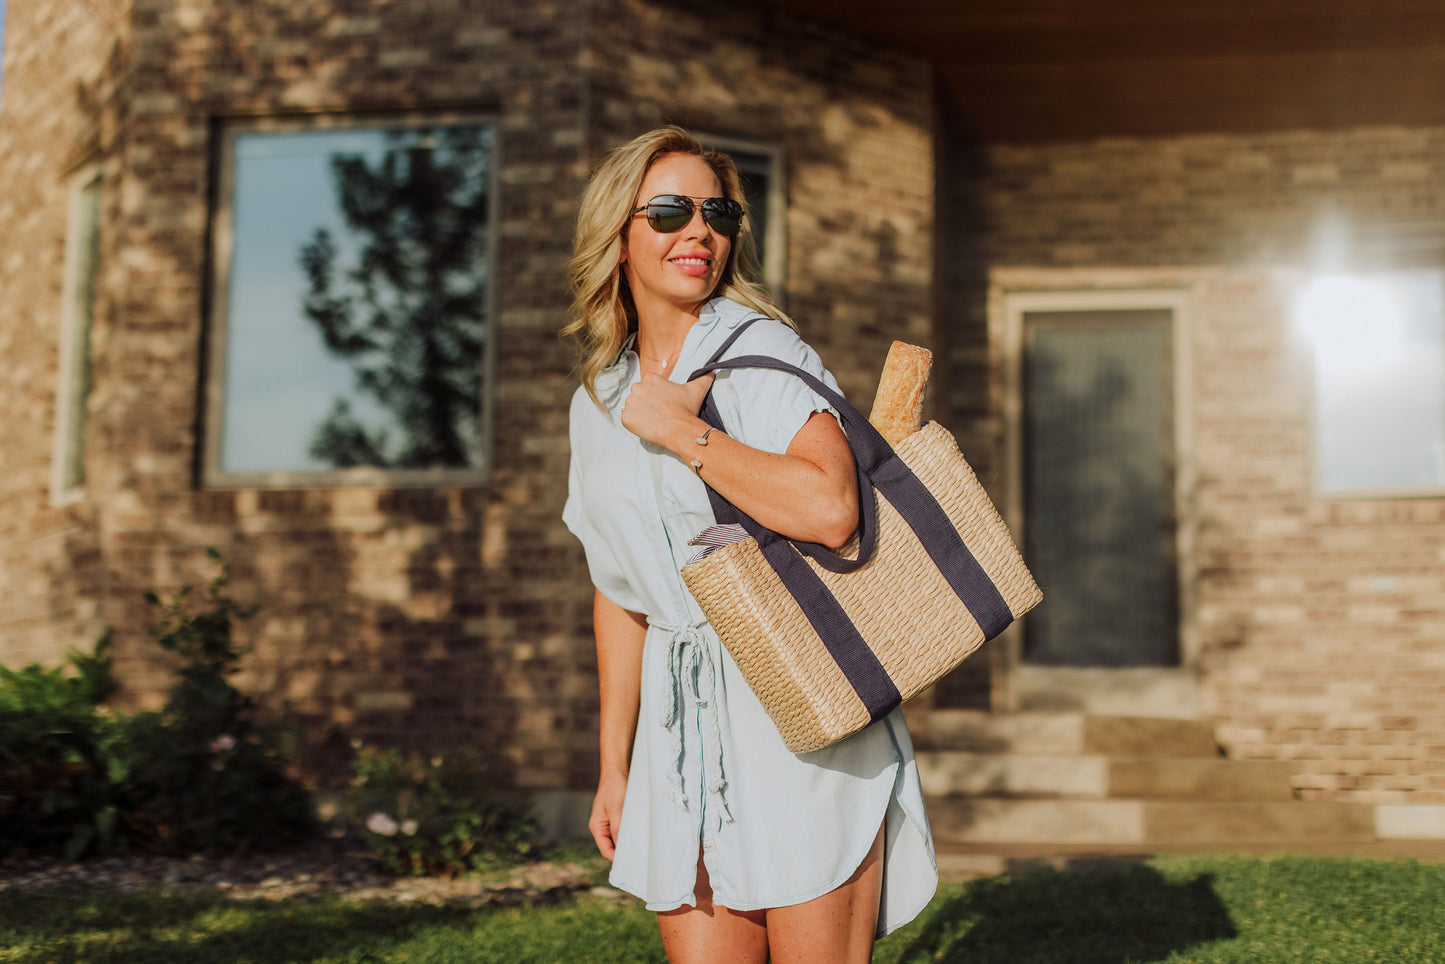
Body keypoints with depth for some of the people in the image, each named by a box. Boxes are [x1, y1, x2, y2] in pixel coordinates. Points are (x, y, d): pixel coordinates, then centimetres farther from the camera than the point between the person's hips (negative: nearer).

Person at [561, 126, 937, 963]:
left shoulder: (761, 352, -7)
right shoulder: (601, 401, 11)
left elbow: (829, 509, -26)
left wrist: (681, 432, -16)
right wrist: (615, 766, 15)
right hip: (687, 728, 5)